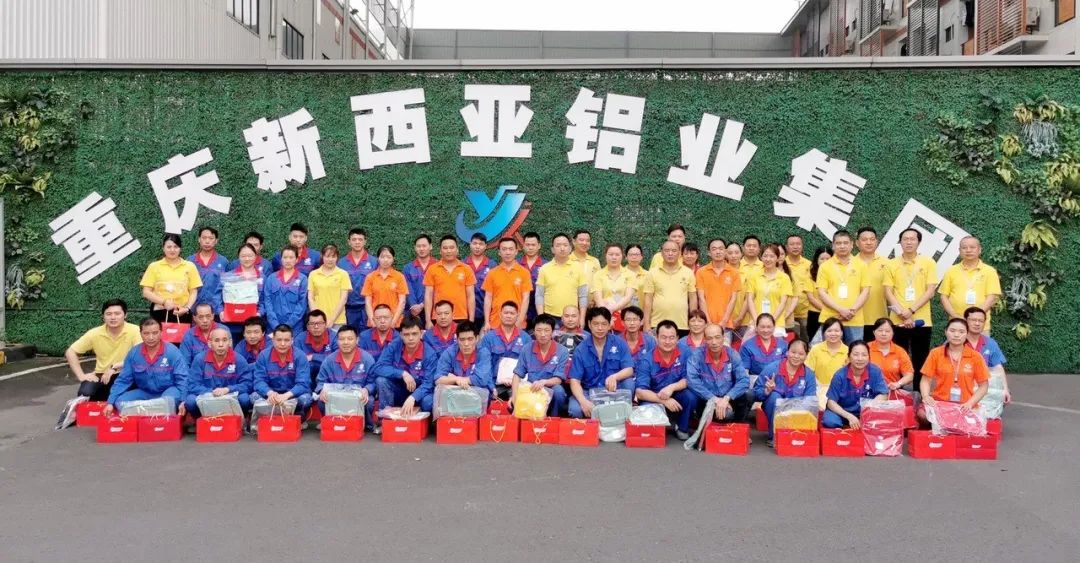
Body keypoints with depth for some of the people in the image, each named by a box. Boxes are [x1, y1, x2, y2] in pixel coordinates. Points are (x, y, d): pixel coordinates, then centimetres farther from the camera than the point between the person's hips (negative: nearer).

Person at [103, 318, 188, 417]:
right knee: (120, 401, -19)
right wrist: (110, 402, -10)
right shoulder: (133, 353, -4)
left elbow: (182, 379, -16)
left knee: (170, 399, -37)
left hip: (169, 391, -4)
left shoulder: (172, 351, -14)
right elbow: (123, 380, 1)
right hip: (145, 393, 4)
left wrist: (183, 401, -31)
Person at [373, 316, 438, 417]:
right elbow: (378, 368, -18)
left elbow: (428, 383, -25)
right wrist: (403, 373, -28)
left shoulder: (429, 354, -18)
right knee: (381, 380, -26)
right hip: (397, 392, 2)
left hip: (419, 393, -2)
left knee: (428, 401, -35)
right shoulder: (394, 346, -10)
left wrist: (412, 398, -44)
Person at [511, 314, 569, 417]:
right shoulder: (526, 349, 4)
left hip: (551, 393, -1)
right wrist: (515, 396, -14)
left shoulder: (562, 351, -5)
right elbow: (517, 375, 3)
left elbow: (558, 380, -10)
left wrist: (544, 382, -32)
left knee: (558, 390, -35)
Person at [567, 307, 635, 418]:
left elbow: (629, 370, -10)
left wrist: (614, 377, -35)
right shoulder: (581, 350, -4)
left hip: (614, 389, 1)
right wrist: (583, 401, -30)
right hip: (589, 391, -1)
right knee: (575, 409, -31)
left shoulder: (619, 343, -2)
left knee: (628, 383, -30)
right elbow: (574, 381, -9)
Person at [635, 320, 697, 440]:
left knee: (690, 396, -29)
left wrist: (671, 388, -31)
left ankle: (682, 428, -2)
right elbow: (640, 392, -23)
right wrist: (664, 400, -35)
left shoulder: (685, 352, -12)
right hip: (654, 399, -1)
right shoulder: (646, 361, -17)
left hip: (677, 397, 2)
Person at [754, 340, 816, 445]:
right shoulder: (771, 368, -14)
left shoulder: (809, 375, -5)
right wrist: (767, 391, -33)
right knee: (774, 396, -32)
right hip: (775, 410, -1)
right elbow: (756, 392, -11)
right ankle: (774, 436, -18)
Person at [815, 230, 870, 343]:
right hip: (830, 320, -1)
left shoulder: (861, 265, 9)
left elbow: (866, 291, 5)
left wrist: (853, 310, -10)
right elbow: (821, 293, -1)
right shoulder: (825, 266, 5)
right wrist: (841, 310, -13)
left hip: (855, 320, 1)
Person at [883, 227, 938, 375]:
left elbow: (931, 290, -4)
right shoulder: (891, 264, 6)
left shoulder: (928, 262, 3)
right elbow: (888, 292, 0)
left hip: (922, 321, -1)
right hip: (897, 321, 1)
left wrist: (911, 310, -14)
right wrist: (901, 313, -12)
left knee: (920, 362, 5)